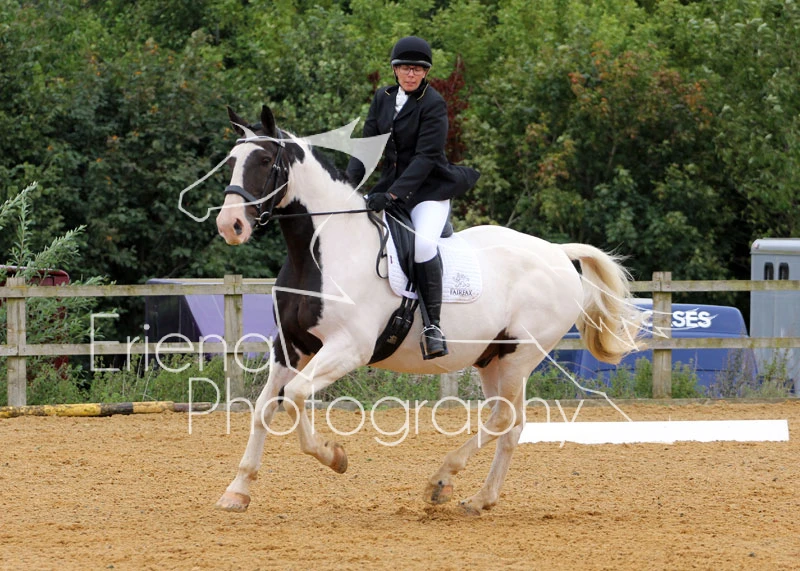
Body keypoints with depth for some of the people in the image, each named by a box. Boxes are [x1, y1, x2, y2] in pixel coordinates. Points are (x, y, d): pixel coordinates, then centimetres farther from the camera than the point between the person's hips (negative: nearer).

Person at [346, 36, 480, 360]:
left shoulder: (433, 105, -12)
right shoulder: (383, 99, 8)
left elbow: (426, 157, -19)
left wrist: (392, 194, -28)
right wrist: (350, 181, -10)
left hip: (429, 188, -7)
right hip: (392, 183, 7)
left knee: (423, 243, -31)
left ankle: (432, 326, -27)